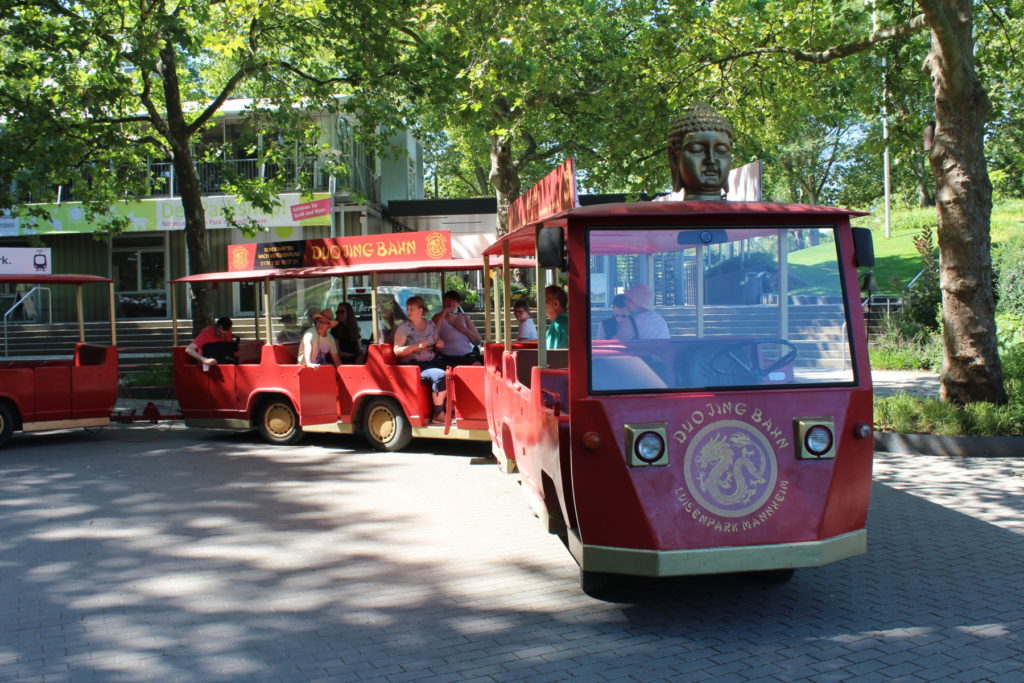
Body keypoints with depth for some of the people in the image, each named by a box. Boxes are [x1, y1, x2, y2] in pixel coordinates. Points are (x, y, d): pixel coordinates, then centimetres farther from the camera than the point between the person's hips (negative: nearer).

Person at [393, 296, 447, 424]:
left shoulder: (430, 324, 12)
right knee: (440, 376, -32)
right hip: (413, 364, -6)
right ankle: (438, 414, -21)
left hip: (432, 361, 6)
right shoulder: (403, 326, -3)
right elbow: (397, 351, -11)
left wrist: (440, 344, 0)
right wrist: (417, 346, -23)